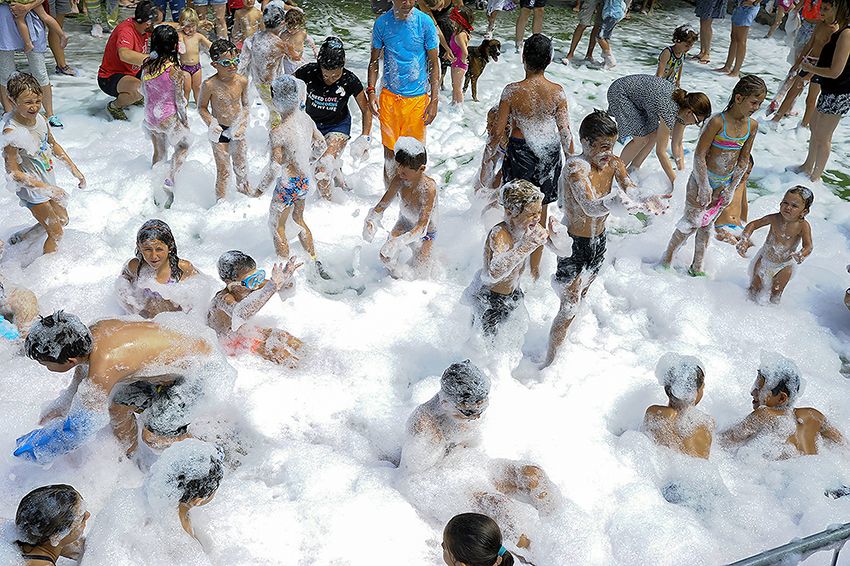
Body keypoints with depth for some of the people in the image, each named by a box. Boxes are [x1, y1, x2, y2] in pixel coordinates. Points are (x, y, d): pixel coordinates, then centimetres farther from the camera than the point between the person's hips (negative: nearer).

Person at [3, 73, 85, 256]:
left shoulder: (39, 117, -8)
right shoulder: (12, 132, -29)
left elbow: (53, 145, 11)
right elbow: (13, 172, -26)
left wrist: (74, 168, 8)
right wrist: (47, 189, -33)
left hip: (48, 182, 8)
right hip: (31, 188, -8)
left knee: (62, 220, 25)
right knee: (56, 233, 2)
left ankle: (22, 236, 43)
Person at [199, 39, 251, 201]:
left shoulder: (242, 81, -9)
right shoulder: (210, 85, -20)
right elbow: (202, 107, -6)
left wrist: (243, 124, -6)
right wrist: (211, 124, -19)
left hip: (236, 129, 3)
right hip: (219, 131, -3)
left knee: (241, 164, 18)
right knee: (223, 168, 5)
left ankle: (243, 185, 47)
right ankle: (221, 197, 26)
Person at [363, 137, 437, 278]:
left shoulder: (429, 188, -38)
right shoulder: (399, 180, -22)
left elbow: (422, 226, -42)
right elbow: (382, 204, -16)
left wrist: (399, 242, -56)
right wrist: (370, 222, -38)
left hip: (425, 233, -3)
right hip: (404, 224, 4)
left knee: (417, 271, -2)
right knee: (386, 258, -12)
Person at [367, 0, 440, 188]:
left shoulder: (425, 22, -4)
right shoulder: (382, 23, 1)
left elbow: (433, 63, 0)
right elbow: (374, 61, 9)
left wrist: (434, 100, -6)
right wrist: (371, 91, -4)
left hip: (417, 97, -1)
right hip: (390, 96, 1)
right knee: (390, 153, 5)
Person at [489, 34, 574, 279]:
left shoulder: (512, 91, -16)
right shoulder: (558, 92, -11)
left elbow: (498, 131, -11)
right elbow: (565, 131, -6)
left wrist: (491, 146, 11)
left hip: (520, 151, -2)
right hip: (550, 151, 2)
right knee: (540, 211, 16)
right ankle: (535, 269, 29)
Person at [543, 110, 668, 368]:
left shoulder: (613, 163, -4)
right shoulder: (575, 167, -26)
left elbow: (632, 191, -18)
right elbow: (591, 207, -40)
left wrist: (646, 202, -41)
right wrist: (617, 199, -59)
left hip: (598, 240, 7)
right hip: (573, 243, -7)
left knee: (580, 297, 23)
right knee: (569, 307, -3)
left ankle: (562, 341, 45)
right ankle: (549, 363, 13)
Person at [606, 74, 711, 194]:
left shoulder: (683, 105, -8)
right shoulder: (669, 111, -32)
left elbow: (677, 143, 2)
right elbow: (660, 151, -26)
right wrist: (675, 181, -21)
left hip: (636, 93, 8)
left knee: (653, 134, 1)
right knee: (642, 139, -13)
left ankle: (632, 170, 15)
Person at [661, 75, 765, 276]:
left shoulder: (752, 125, -3)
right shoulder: (718, 122, -22)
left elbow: (744, 159, 4)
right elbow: (699, 155, -20)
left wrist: (732, 188, 0)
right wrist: (705, 186, -19)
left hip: (725, 184, 5)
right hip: (703, 180, -5)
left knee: (707, 225, 16)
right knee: (691, 222, 1)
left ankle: (697, 268, 29)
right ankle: (666, 261, 18)